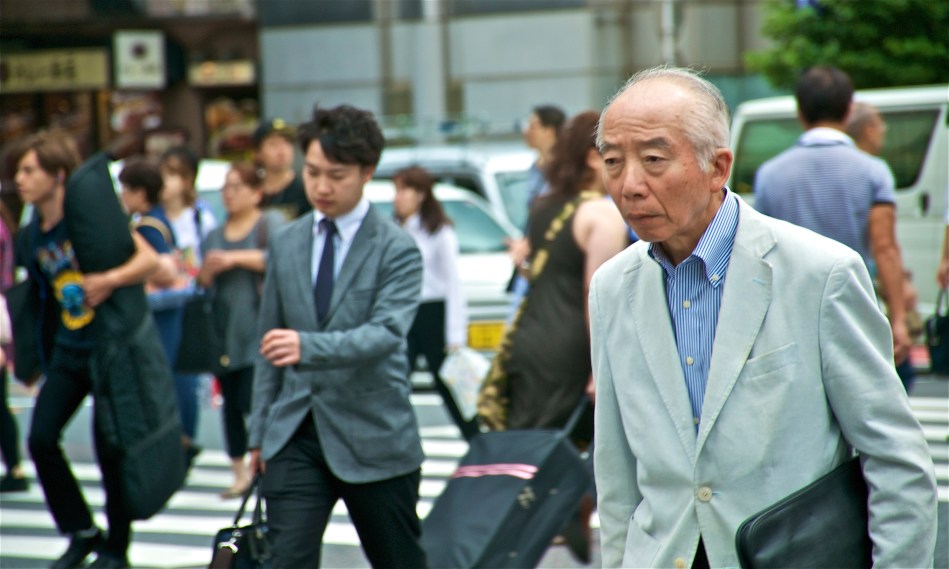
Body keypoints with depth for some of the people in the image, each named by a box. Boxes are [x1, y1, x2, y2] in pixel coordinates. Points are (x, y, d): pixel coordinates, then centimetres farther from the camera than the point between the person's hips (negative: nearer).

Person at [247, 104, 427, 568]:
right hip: (295, 433, 3)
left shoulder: (396, 249, -7)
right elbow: (269, 346, 15)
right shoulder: (285, 245, 9)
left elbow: (386, 333, -22)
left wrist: (307, 347, -38)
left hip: (372, 437, -3)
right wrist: (260, 431, 13)